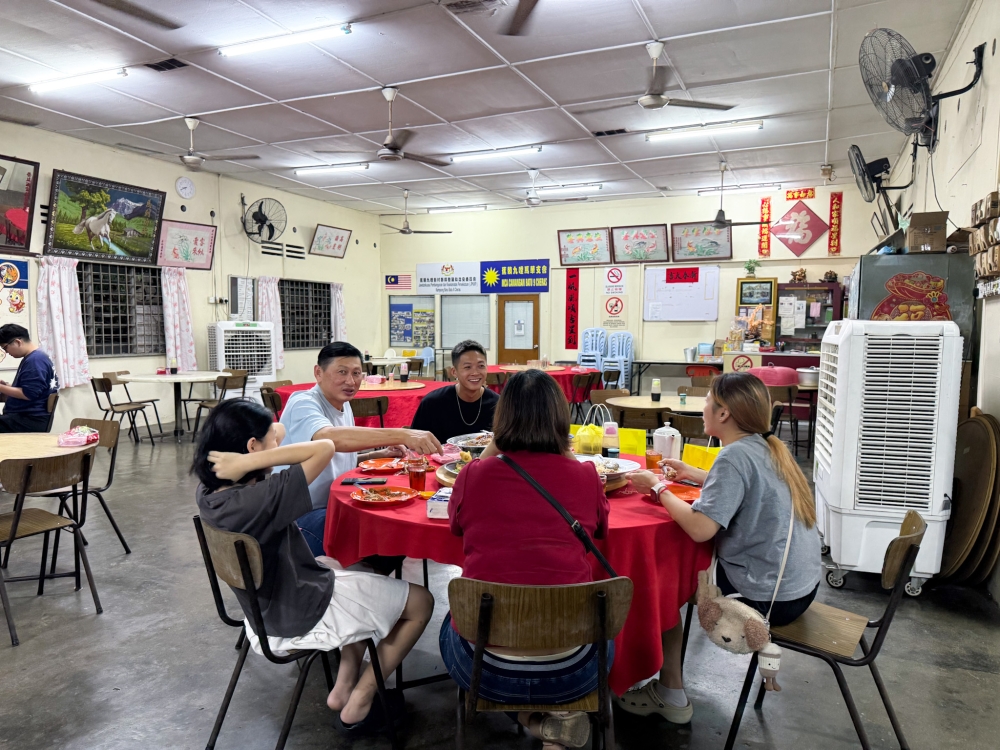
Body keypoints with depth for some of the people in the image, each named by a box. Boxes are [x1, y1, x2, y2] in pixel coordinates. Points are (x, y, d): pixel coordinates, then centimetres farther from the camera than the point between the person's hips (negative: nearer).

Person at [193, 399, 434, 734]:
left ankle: (344, 685, 26)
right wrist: (248, 463, -35)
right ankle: (360, 702, 17)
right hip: (304, 619, -8)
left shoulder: (208, 492, -8)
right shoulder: (261, 499, -35)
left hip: (263, 611, 8)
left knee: (361, 570, 30)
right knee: (421, 601, 7)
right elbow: (325, 448, -36)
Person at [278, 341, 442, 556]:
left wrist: (380, 454, 2)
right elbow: (329, 437, -42)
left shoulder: (344, 406, 10)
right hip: (302, 515, -8)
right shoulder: (303, 404, -18)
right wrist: (402, 435, -50)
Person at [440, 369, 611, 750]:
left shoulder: (474, 474, -9)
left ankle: (533, 714, 23)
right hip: (569, 671, 1)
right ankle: (562, 713, 18)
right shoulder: (584, 476, -8)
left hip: (484, 667, 0)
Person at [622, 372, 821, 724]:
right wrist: (692, 474, 15)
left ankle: (671, 695, 18)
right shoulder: (767, 447, 4)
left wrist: (658, 487, -17)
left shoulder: (736, 455, -23)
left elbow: (700, 528, -29)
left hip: (771, 598, -9)